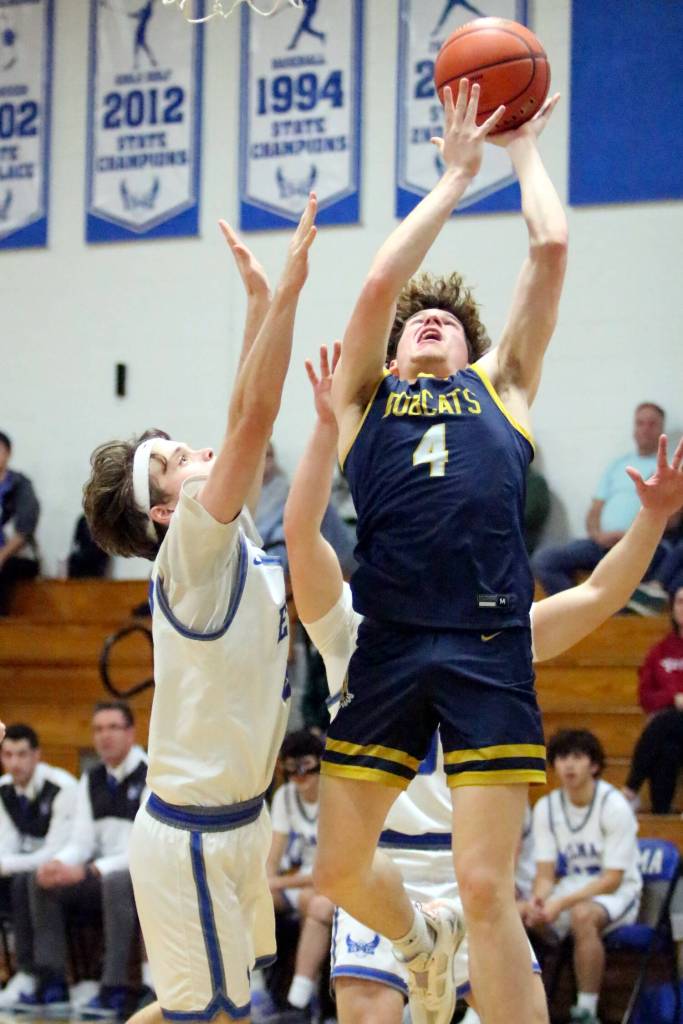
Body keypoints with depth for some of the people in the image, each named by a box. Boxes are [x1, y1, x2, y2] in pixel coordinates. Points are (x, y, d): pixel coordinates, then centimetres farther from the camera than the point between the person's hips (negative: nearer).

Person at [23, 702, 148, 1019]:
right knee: (42, 882, -10)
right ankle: (52, 985, -12)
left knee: (116, 882, -38)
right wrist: (58, 863, -15)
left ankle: (115, 989, -34)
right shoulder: (92, 779, 10)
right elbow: (82, 841, 9)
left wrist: (90, 870, -26)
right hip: (105, 874, 7)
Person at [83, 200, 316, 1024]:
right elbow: (252, 422, -23)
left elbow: (247, 421, 8)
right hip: (193, 834, -9)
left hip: (231, 821, 9)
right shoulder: (191, 554, -15)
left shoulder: (235, 545, 7)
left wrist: (259, 296, 6)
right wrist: (286, 288, -23)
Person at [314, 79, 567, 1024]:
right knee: (339, 869, 9)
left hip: (488, 646, -2)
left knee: (487, 886, -8)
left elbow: (552, 249, 14)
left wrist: (527, 152, 27)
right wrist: (456, 173, 14)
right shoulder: (366, 395, 20)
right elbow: (382, 279, 6)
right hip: (387, 646, 2)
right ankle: (423, 943, 41)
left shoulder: (501, 384, 20)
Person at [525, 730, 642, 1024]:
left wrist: (562, 903, -28)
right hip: (569, 890, 5)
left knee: (582, 914, -39)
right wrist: (539, 900, -24)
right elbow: (545, 873, 0)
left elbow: (612, 879, -16)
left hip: (617, 894, -5)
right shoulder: (546, 807, 1)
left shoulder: (614, 806, -14)